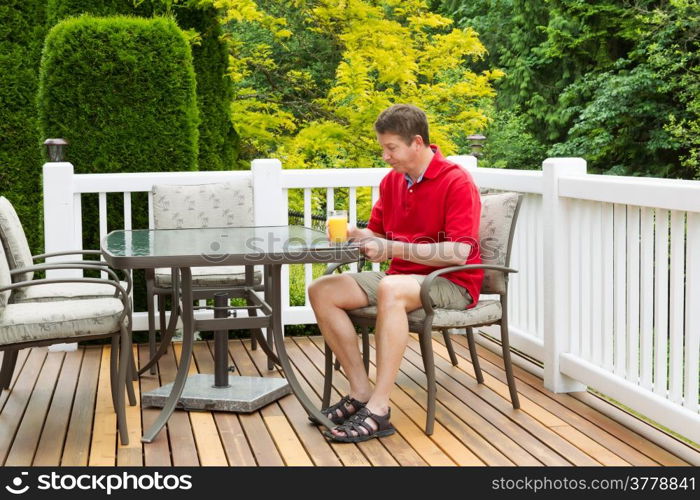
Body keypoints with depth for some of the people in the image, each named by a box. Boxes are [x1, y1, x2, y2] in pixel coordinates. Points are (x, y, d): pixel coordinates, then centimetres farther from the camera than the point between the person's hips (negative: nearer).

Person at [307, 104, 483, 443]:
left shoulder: (456, 182, -13)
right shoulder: (391, 181, 9)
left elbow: (459, 253, -21)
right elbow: (377, 236, 18)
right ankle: (361, 392, -12)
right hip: (401, 278, 8)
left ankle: (378, 410, -36)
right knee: (321, 291, -9)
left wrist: (395, 249, -24)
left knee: (390, 289, -39)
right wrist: (352, 235, -5)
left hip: (451, 284, -8)